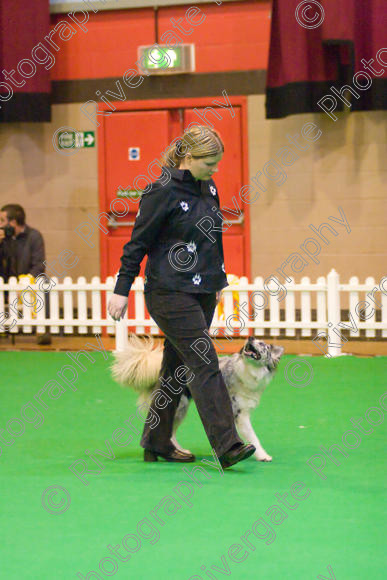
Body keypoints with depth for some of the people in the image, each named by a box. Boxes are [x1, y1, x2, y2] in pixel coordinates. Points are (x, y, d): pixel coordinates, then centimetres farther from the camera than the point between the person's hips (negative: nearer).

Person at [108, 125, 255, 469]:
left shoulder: (209, 189, 11)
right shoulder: (164, 192, -12)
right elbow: (138, 243, -9)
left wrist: (218, 282, 24)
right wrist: (121, 290, -8)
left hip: (201, 293, 8)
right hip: (170, 293, -8)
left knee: (178, 368, 11)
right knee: (205, 363, -14)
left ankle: (157, 443, 20)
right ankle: (227, 446, -17)